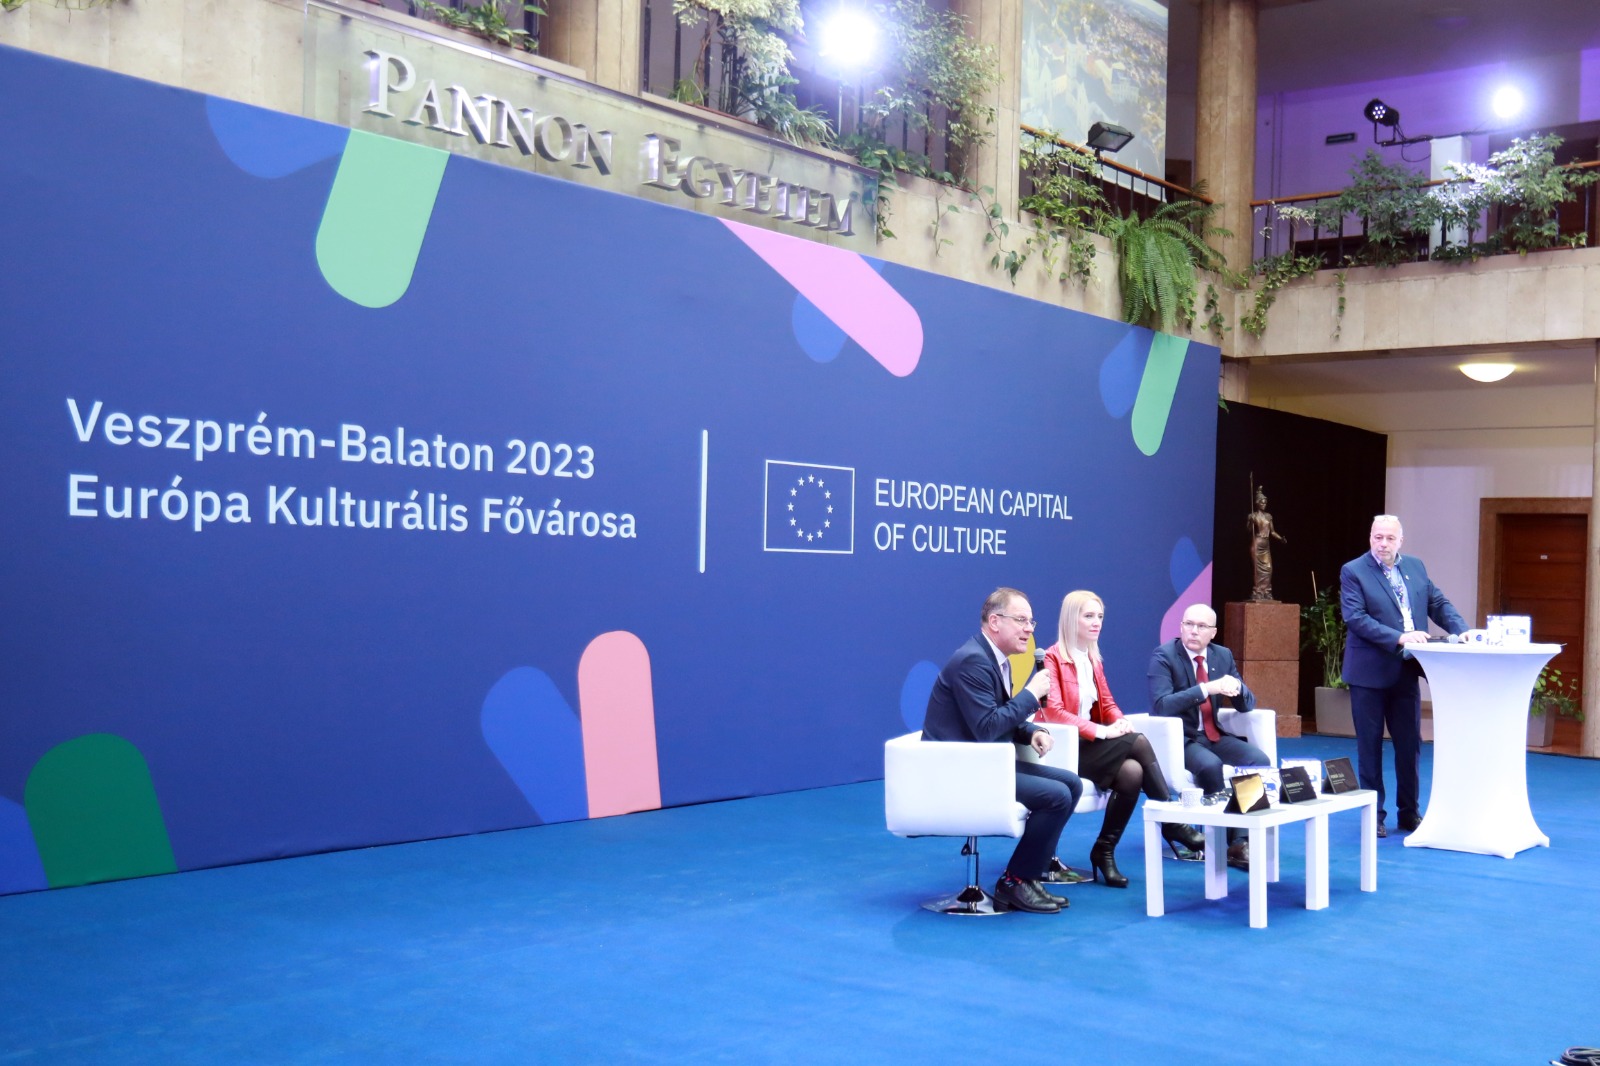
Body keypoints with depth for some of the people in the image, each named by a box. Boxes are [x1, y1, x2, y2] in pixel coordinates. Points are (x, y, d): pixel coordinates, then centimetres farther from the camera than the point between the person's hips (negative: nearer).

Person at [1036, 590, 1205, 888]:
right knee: (1137, 742, -25)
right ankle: (1171, 821, -14)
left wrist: (1120, 721, -9)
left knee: (1132, 772, -26)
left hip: (1091, 744, 7)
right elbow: (1053, 710, -20)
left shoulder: (1094, 658, 16)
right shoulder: (1052, 658, -10)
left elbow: (1107, 703, 16)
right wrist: (1101, 731, -26)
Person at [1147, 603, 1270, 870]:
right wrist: (1207, 688, -31)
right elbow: (1160, 705, -24)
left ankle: (1243, 839, -17)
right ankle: (1232, 840, -18)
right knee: (1211, 765, -34)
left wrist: (1236, 687, -17)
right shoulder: (1163, 656, -10)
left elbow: (1247, 705, 8)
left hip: (1214, 735, 6)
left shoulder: (1223, 656, 7)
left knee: (1260, 760, -20)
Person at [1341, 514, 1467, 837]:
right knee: (1370, 746, 4)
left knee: (1410, 744, 9)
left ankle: (1408, 812, 21)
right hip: (1370, 673, -4)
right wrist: (1399, 638, -25)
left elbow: (1439, 604, 10)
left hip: (1406, 671, 4)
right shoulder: (1353, 571, -7)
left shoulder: (1416, 567, 9)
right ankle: (1374, 814, 13)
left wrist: (1463, 631, -7)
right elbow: (1355, 617, -17)